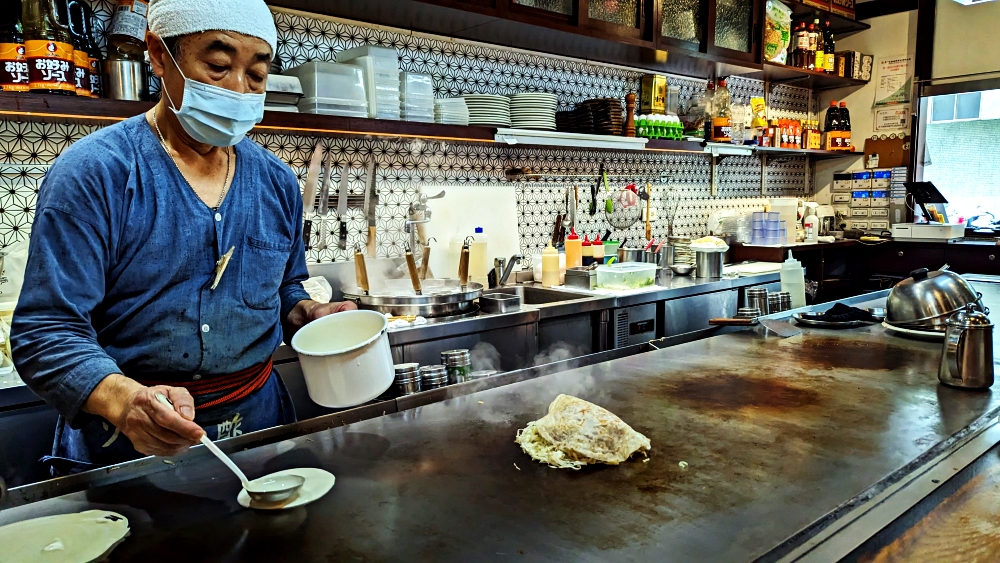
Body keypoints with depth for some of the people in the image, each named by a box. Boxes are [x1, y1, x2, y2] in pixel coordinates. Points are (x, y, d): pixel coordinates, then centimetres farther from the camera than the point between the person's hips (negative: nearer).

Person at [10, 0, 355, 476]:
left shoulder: (276, 182, 2)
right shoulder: (93, 173, -14)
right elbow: (46, 332, -17)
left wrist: (304, 312, -8)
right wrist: (125, 400, -36)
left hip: (258, 418, 5)